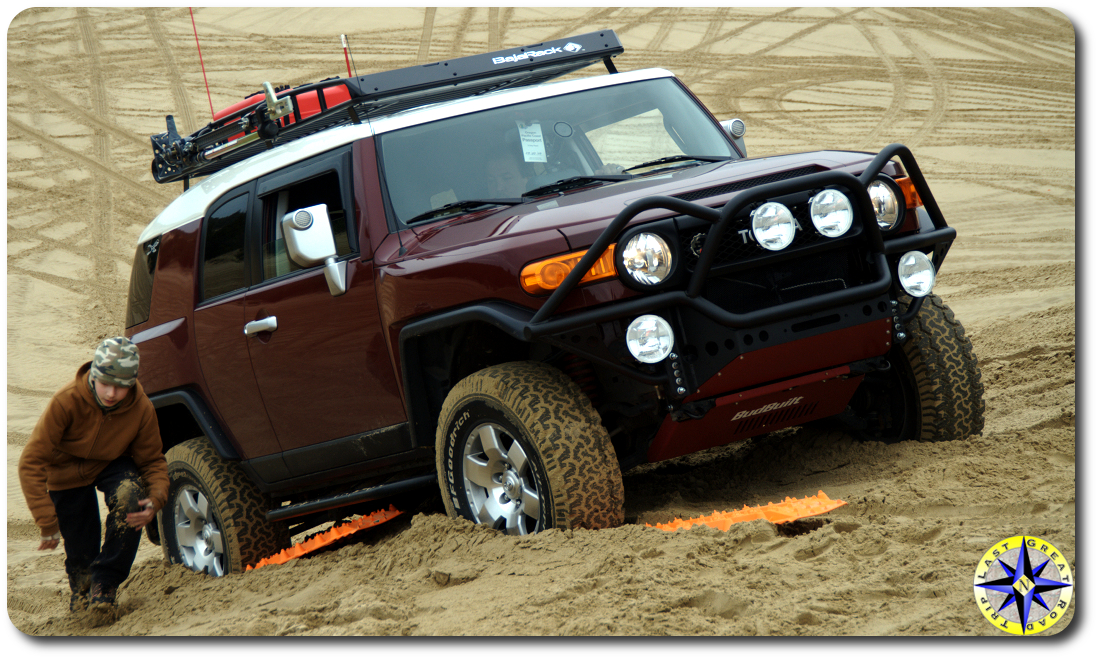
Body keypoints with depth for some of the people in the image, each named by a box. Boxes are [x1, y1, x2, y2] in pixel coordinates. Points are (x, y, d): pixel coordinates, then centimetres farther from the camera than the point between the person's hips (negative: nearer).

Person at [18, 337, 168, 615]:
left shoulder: (142, 409, -26)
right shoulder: (66, 401, -34)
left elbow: (153, 461, -10)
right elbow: (31, 461, -32)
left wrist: (156, 498, -33)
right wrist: (47, 522, -36)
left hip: (113, 466, 1)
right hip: (67, 474, -1)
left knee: (130, 497, -32)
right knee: (80, 553, 2)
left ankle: (104, 587, -16)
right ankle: (81, 591, 42)